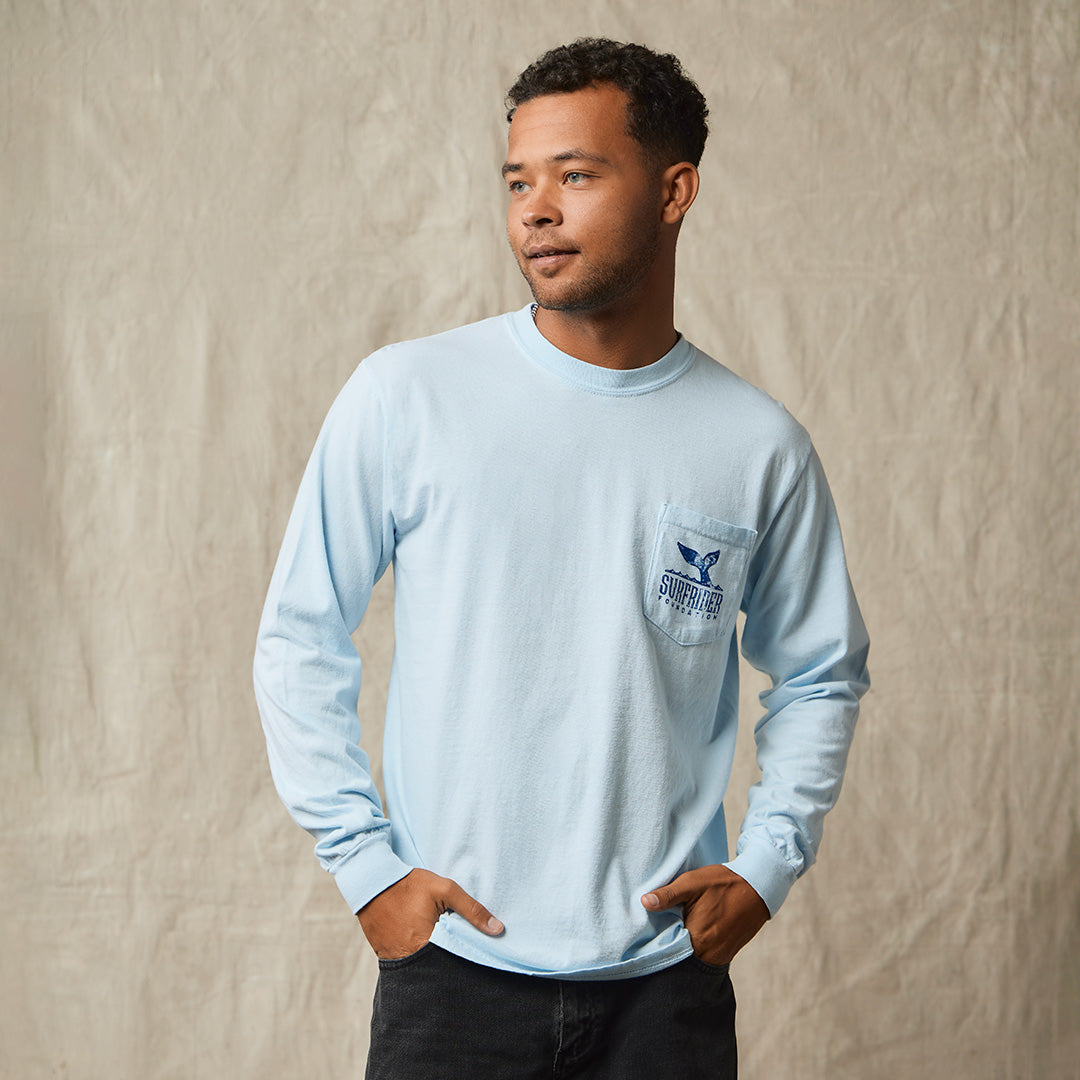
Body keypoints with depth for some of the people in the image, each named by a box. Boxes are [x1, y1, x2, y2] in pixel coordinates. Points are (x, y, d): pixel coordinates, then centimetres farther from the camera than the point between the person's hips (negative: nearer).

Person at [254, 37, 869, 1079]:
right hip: (451, 966, -1)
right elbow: (300, 642, 1)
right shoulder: (404, 397, -4)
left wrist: (767, 867, 1)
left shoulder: (761, 446, 0)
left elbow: (821, 674, 13)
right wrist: (364, 864, -5)